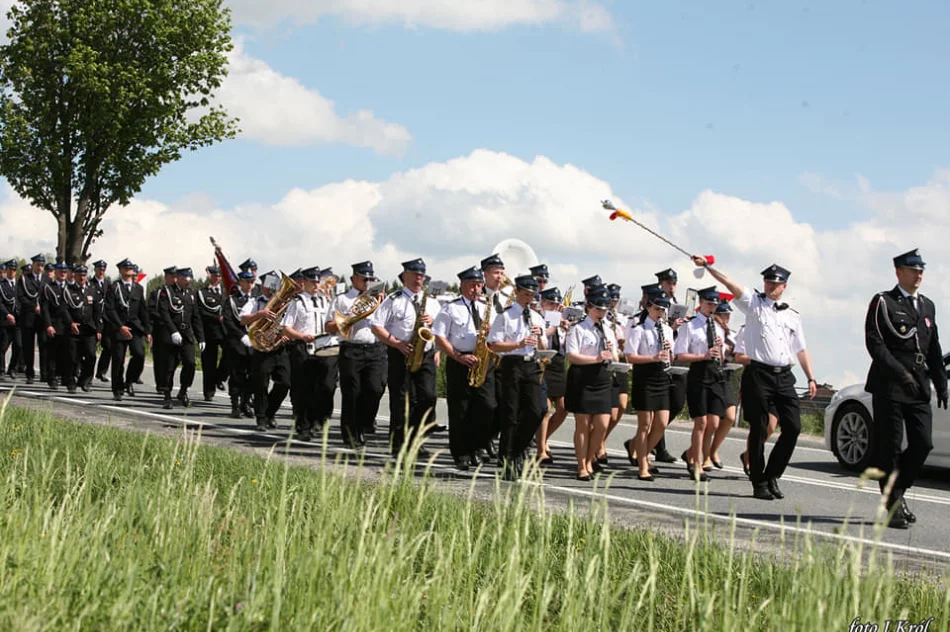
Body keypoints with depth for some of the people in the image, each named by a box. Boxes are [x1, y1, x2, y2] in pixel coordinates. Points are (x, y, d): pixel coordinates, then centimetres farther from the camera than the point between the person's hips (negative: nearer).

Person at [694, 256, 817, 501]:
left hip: (784, 377, 4)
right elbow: (730, 284, -8)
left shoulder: (792, 316, 17)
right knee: (758, 429, -2)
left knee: (793, 426, -4)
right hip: (759, 374, -4)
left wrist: (811, 378, 14)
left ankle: (772, 475, 12)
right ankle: (759, 483, 6)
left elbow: (801, 350, 21)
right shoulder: (754, 303, 6)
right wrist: (708, 267, -21)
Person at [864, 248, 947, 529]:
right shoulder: (883, 302, -1)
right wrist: (899, 372, -19)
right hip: (889, 388, -6)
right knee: (889, 448, -3)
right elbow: (874, 343, -10)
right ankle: (893, 506, 4)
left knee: (923, 443, 0)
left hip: (919, 388, 6)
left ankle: (897, 492, 19)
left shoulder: (927, 306, 19)